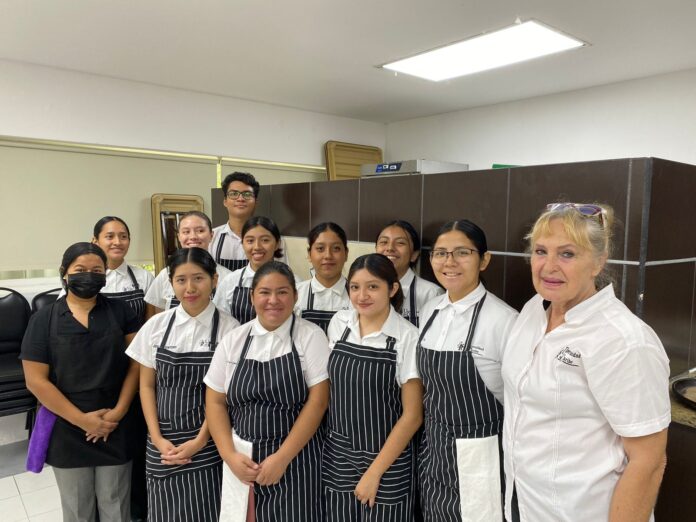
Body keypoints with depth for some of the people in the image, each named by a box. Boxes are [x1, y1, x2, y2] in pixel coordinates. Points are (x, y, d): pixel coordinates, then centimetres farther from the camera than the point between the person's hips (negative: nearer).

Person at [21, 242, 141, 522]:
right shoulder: (43, 319, -3)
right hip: (67, 431, 0)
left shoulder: (121, 312, -1)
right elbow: (36, 381, -8)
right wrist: (82, 420, -12)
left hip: (115, 429, 0)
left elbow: (137, 363, -3)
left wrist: (118, 412, -12)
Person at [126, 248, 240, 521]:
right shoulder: (156, 325, 0)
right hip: (163, 444, 3)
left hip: (208, 444, -2)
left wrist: (199, 441, -9)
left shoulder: (229, 329, -9)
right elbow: (147, 385, 5)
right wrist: (157, 438, -3)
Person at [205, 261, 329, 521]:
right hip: (243, 461, 3)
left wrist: (282, 457, -14)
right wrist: (230, 456, -6)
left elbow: (317, 401, -10)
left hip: (296, 460, -2)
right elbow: (215, 402, 5)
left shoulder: (311, 336, -6)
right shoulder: (233, 340, 2)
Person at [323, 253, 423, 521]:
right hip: (337, 455, 4)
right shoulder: (338, 323, -3)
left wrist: (374, 472, -10)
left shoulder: (408, 337, -16)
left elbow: (412, 414, -12)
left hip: (388, 462, -4)